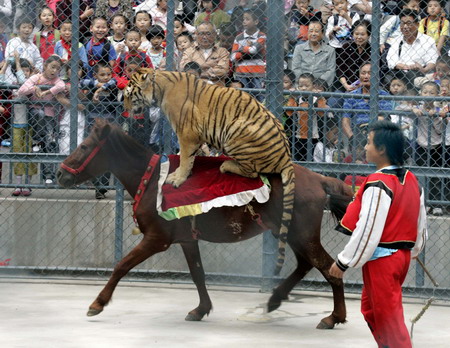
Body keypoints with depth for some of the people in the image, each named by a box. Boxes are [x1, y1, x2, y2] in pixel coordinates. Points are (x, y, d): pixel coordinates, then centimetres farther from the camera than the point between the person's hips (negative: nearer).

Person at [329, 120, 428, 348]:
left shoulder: (378, 184, -20)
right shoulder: (411, 181, 7)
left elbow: (367, 229, -22)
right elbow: (421, 225, 14)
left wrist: (343, 262, -14)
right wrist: (411, 251, 29)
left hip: (381, 259, -9)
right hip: (402, 256, 9)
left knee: (387, 316, -2)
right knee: (370, 308, 22)